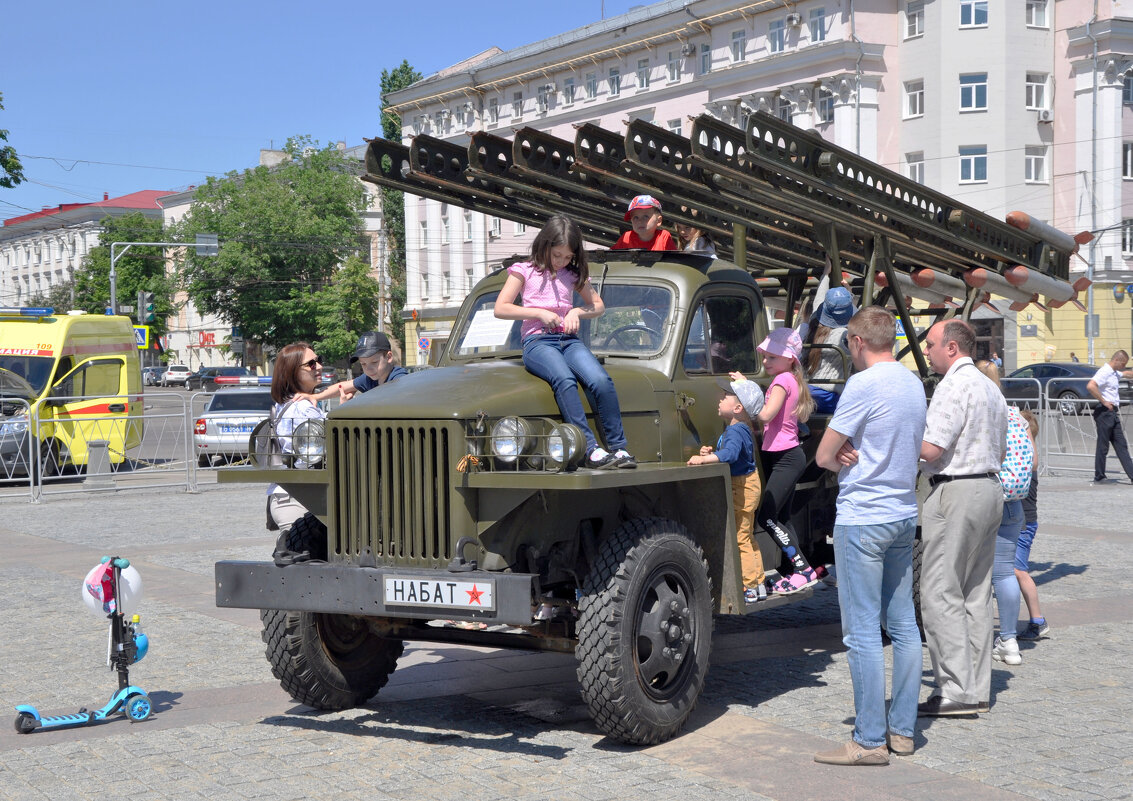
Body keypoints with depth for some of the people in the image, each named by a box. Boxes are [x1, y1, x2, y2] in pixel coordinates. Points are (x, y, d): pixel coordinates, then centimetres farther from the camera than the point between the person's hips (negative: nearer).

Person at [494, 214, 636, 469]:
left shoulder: (573, 274, 20)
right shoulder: (524, 271, 9)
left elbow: (598, 305, 26)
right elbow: (501, 309, 1)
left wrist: (577, 311, 5)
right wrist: (539, 313, -6)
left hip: (569, 339, 4)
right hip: (537, 341, -4)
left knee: (601, 381, -28)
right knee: (565, 379, -37)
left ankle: (619, 447, -24)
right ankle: (590, 448, -42)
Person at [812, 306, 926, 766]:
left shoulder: (864, 384, -15)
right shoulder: (913, 383, 11)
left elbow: (823, 457, -13)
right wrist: (855, 454, -1)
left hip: (862, 519, -9)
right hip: (904, 515, 9)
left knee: (862, 632, -5)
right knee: (903, 625, 11)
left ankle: (870, 741, -2)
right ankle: (902, 730, 18)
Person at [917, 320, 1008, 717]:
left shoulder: (954, 385, -13)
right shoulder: (990, 387, 17)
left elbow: (931, 450, -18)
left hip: (955, 494, -10)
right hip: (990, 488, 10)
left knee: (941, 594, -6)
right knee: (976, 593, 11)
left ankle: (956, 690, -8)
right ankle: (978, 688, 14)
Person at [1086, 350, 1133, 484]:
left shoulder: (1114, 372, 17)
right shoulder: (1105, 372, -14)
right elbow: (1090, 386, -29)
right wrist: (1104, 401, -22)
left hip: (1113, 413, 10)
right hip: (1104, 412, -10)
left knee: (1121, 446, 7)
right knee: (1103, 446, -3)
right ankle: (1099, 477, 4)